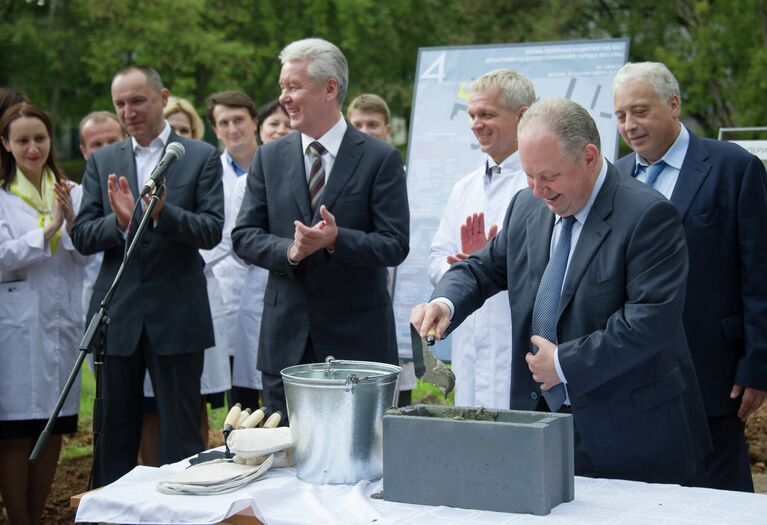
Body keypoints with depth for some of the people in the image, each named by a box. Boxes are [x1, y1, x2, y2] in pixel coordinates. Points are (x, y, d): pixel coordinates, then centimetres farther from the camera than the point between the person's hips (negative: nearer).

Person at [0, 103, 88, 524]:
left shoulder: (72, 193, 8)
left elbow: (89, 255, 3)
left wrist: (72, 222, -13)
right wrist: (47, 229, -15)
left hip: (61, 326, 4)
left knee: (53, 431, 9)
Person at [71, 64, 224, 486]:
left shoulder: (201, 157, 0)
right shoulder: (102, 162, 9)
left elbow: (212, 231, -8)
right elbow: (81, 236, 2)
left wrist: (163, 212, -25)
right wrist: (119, 222, -18)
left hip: (177, 315, -3)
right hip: (117, 314, 3)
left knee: (181, 434, 4)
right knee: (114, 432, 11)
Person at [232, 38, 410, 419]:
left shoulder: (381, 159, -3)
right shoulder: (269, 158, 9)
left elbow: (395, 244, -8)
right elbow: (243, 236, 6)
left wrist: (337, 239, -25)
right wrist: (289, 251, -14)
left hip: (357, 340, -3)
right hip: (286, 340, 3)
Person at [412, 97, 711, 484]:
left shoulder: (648, 216, -14)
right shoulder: (527, 207, 9)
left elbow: (652, 319, -21)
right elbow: (487, 268, 20)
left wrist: (565, 363, -16)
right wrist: (445, 302, -3)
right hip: (541, 416, 6)